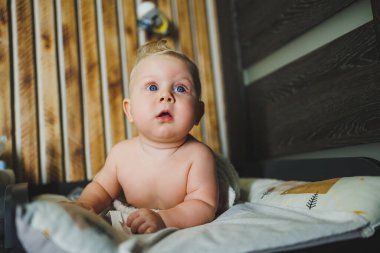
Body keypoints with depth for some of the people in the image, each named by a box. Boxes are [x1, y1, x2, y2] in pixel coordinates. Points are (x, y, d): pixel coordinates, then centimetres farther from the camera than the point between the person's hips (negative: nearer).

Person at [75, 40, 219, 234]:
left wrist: (162, 220, -42)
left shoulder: (198, 155, -24)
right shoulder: (121, 153, -11)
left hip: (184, 235, -3)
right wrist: (85, 204, -16)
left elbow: (204, 207, -26)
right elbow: (101, 187, 6)